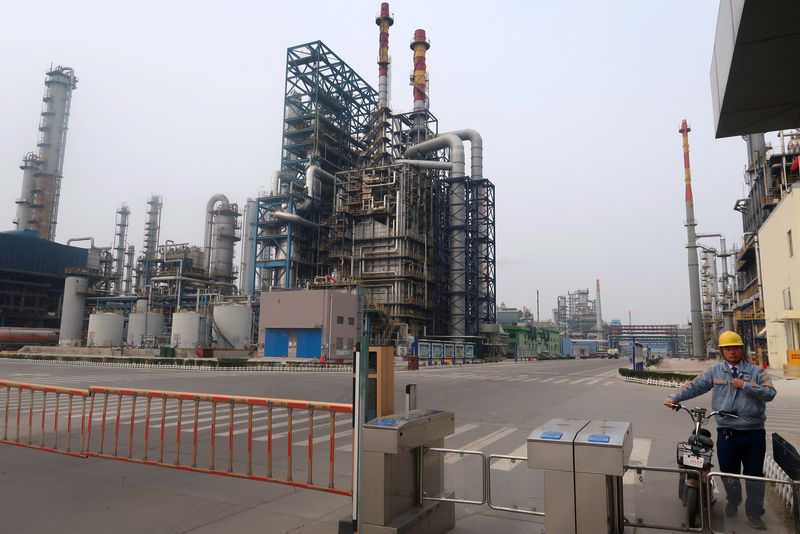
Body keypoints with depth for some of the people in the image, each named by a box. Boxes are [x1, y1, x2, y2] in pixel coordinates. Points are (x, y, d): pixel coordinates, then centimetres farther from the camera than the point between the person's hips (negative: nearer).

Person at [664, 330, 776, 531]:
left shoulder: (756, 371, 3)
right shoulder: (715, 371, 5)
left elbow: (770, 393, -8)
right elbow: (695, 386, 0)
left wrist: (744, 386, -17)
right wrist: (675, 397, -9)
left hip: (754, 432, -1)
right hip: (727, 433, 1)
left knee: (754, 474, 8)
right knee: (728, 472, 11)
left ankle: (754, 513, 22)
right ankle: (733, 502, 36)